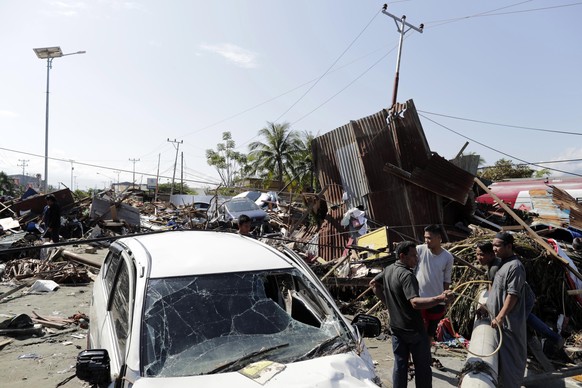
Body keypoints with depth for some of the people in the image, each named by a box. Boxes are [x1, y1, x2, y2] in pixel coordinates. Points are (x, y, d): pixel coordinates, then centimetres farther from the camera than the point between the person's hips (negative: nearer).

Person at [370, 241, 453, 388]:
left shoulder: (388, 270, 2)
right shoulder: (407, 275, -24)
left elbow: (373, 284, 17)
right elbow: (415, 303, -35)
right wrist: (440, 298, -42)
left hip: (396, 328, 7)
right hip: (414, 329, -7)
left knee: (400, 365, 15)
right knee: (422, 367, 9)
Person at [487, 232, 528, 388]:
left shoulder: (515, 266, -20)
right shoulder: (503, 263, 9)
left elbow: (513, 296, -23)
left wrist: (499, 317, -24)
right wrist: (487, 305, 14)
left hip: (508, 322, -9)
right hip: (501, 319, 9)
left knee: (510, 356, 2)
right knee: (503, 354, 20)